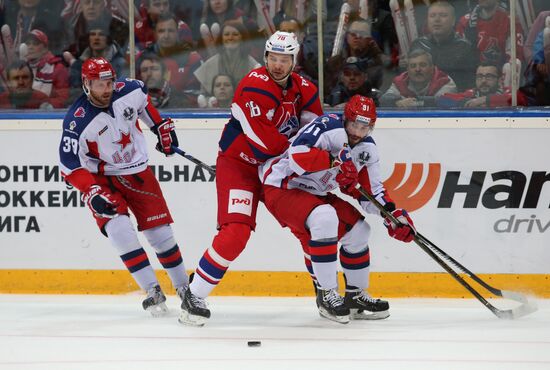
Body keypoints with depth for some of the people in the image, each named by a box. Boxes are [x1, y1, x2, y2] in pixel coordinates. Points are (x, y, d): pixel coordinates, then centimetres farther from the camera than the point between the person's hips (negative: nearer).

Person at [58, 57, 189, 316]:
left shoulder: (128, 91, -13)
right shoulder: (77, 121, -24)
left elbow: (144, 104, 13)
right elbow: (70, 165, -19)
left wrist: (161, 128, 15)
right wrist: (92, 193, -28)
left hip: (139, 172, 3)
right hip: (103, 179, -3)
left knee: (160, 230, 4)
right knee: (118, 228, -23)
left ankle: (183, 287, 21)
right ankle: (153, 292, -15)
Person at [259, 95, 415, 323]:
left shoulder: (367, 149, 3)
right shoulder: (329, 127, -23)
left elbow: (371, 191, 7)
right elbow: (298, 154, -38)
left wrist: (392, 214, -8)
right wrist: (336, 161, -42)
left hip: (316, 193, 9)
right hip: (282, 187, -9)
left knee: (357, 229, 4)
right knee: (324, 218, -32)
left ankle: (356, 296, 21)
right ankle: (327, 295, -23)